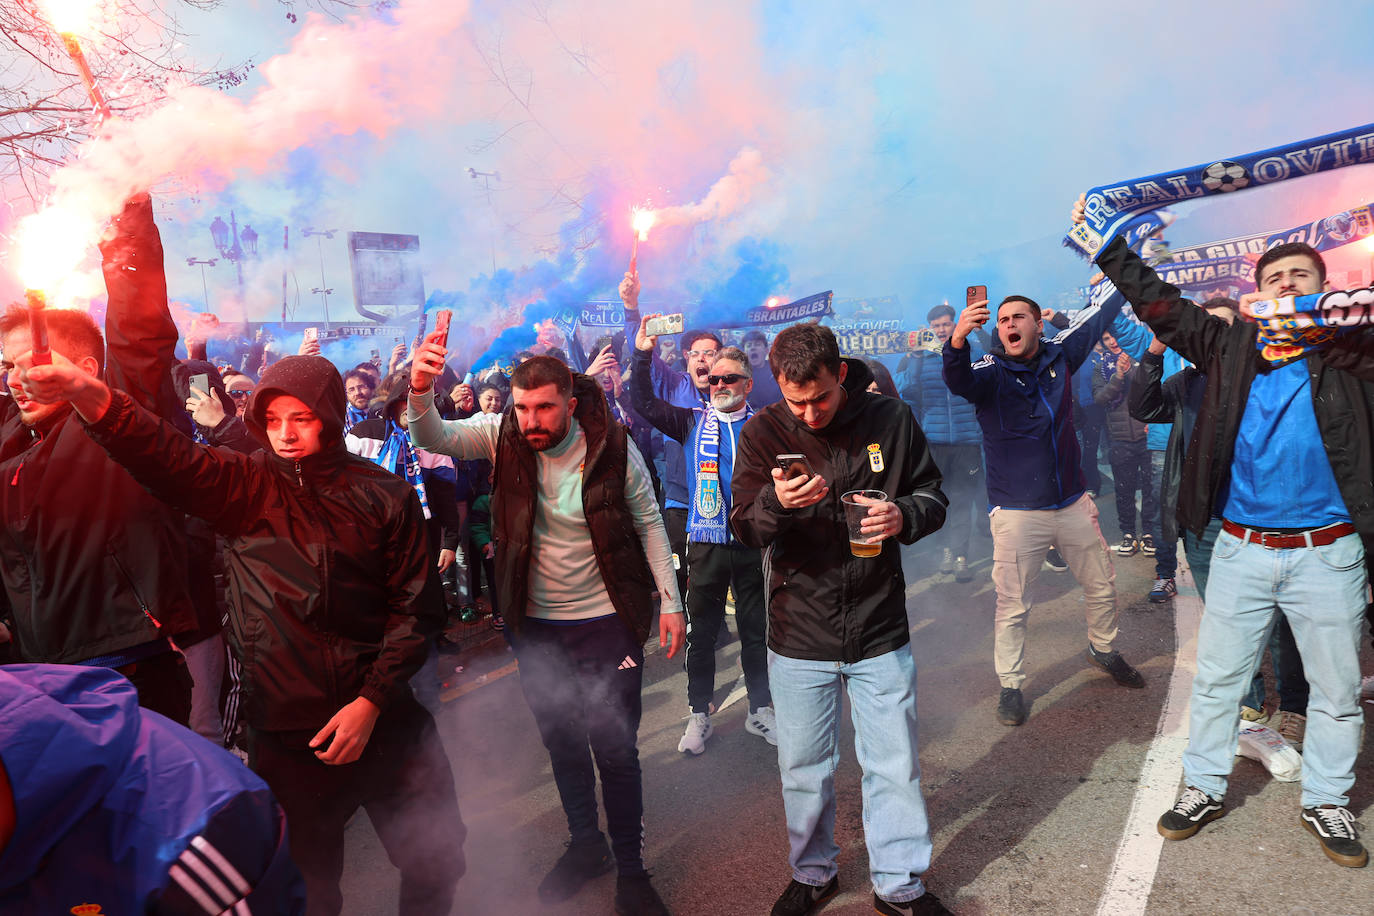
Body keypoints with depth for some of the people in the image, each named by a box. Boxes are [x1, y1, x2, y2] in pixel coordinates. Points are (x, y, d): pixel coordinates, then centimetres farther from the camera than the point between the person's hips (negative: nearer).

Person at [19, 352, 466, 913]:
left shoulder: (385, 496, -3)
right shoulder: (245, 487, -1)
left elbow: (417, 604, -3)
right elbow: (167, 457, -20)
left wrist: (372, 701, -10)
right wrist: (90, 396, -38)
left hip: (384, 722, 0)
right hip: (285, 732, 0)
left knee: (435, 865, 11)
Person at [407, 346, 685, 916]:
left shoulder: (614, 447, -15)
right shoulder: (502, 435, -9)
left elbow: (648, 523, -6)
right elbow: (433, 438, -23)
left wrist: (671, 601, -7)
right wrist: (421, 392, -44)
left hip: (607, 619, -3)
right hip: (535, 624, 3)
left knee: (615, 750, 3)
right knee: (561, 743, 19)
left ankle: (631, 868, 26)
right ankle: (585, 846, 42)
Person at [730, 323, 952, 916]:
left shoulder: (890, 419, -5)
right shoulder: (764, 432, -6)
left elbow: (933, 496, 6)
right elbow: (744, 530, -8)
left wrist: (904, 515, -17)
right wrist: (777, 502, -30)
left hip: (881, 631, 0)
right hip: (798, 636, 0)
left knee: (895, 767, 12)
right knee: (803, 770, 15)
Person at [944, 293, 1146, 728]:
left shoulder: (1059, 355, 5)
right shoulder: (990, 371, -8)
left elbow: (1099, 316, 19)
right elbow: (958, 381, -31)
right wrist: (957, 341, -51)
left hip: (1073, 503, 5)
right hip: (1017, 512, -5)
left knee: (1103, 587, 19)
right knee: (1012, 606, -1)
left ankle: (1103, 649, 46)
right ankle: (1010, 685, 17)